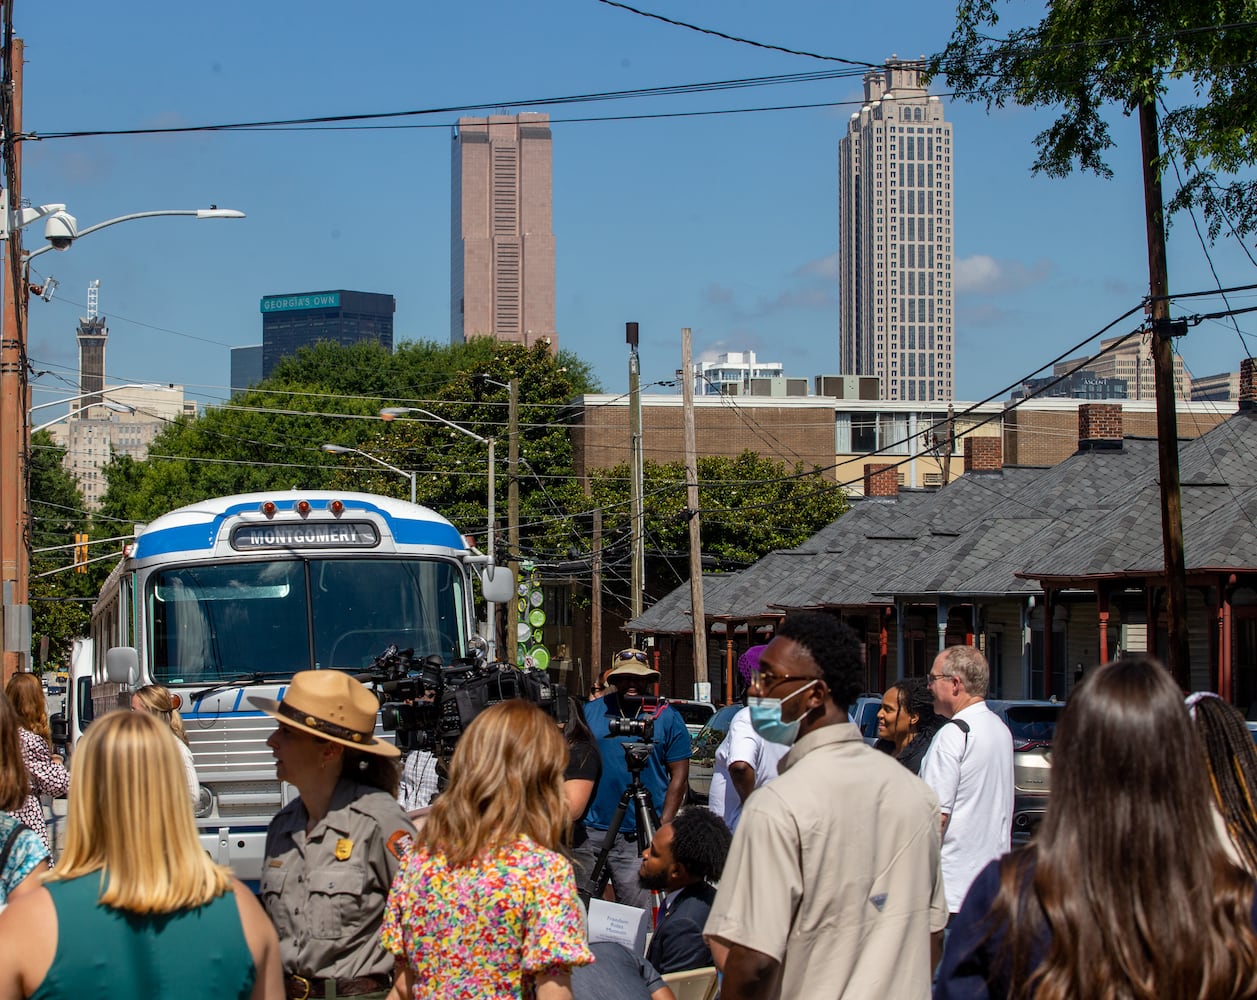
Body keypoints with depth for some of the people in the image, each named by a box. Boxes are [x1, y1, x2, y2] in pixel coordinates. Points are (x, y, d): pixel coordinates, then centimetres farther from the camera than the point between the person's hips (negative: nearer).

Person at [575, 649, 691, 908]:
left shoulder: (668, 719, 4)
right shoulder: (589, 712, 9)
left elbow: (679, 776, 3)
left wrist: (662, 828, -5)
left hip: (637, 838, -2)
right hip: (588, 830, 3)